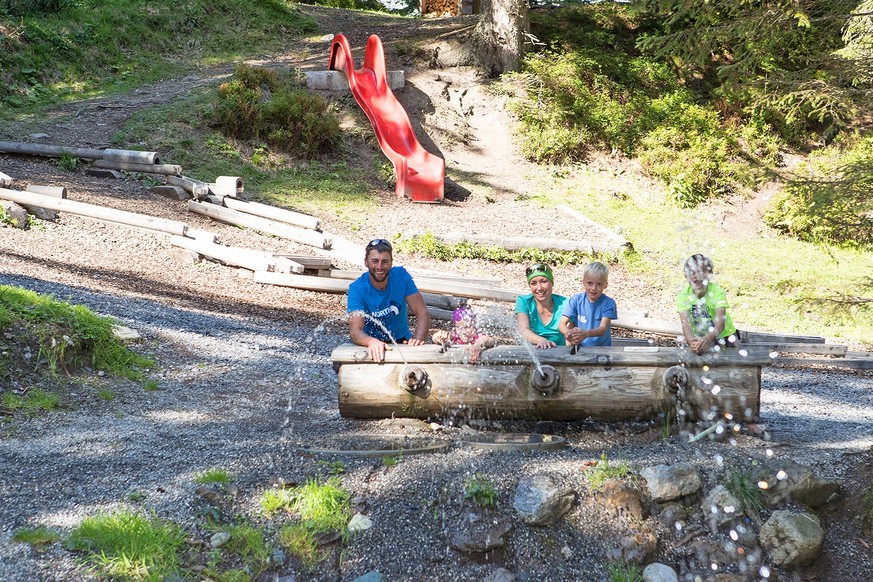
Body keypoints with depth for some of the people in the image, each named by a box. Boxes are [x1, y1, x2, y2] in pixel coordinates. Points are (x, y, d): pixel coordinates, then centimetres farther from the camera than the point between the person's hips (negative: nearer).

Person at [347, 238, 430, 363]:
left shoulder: (401, 276, -9)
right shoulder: (357, 288, -15)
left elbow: (423, 313, -10)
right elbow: (355, 330, -26)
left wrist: (418, 339, -31)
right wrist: (372, 342, -49)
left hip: (401, 340, 1)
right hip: (370, 344, -1)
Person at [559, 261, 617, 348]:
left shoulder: (608, 303, -8)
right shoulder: (575, 300, -3)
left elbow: (603, 328, -19)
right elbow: (562, 323, -10)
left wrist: (586, 333, -41)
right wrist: (568, 333, -35)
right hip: (579, 347, 0)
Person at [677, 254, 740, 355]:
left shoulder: (717, 292, -24)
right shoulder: (684, 295, -18)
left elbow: (720, 323, -35)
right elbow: (686, 323, -29)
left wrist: (707, 339, -55)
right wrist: (691, 340, -51)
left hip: (723, 335, -2)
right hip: (699, 337, 2)